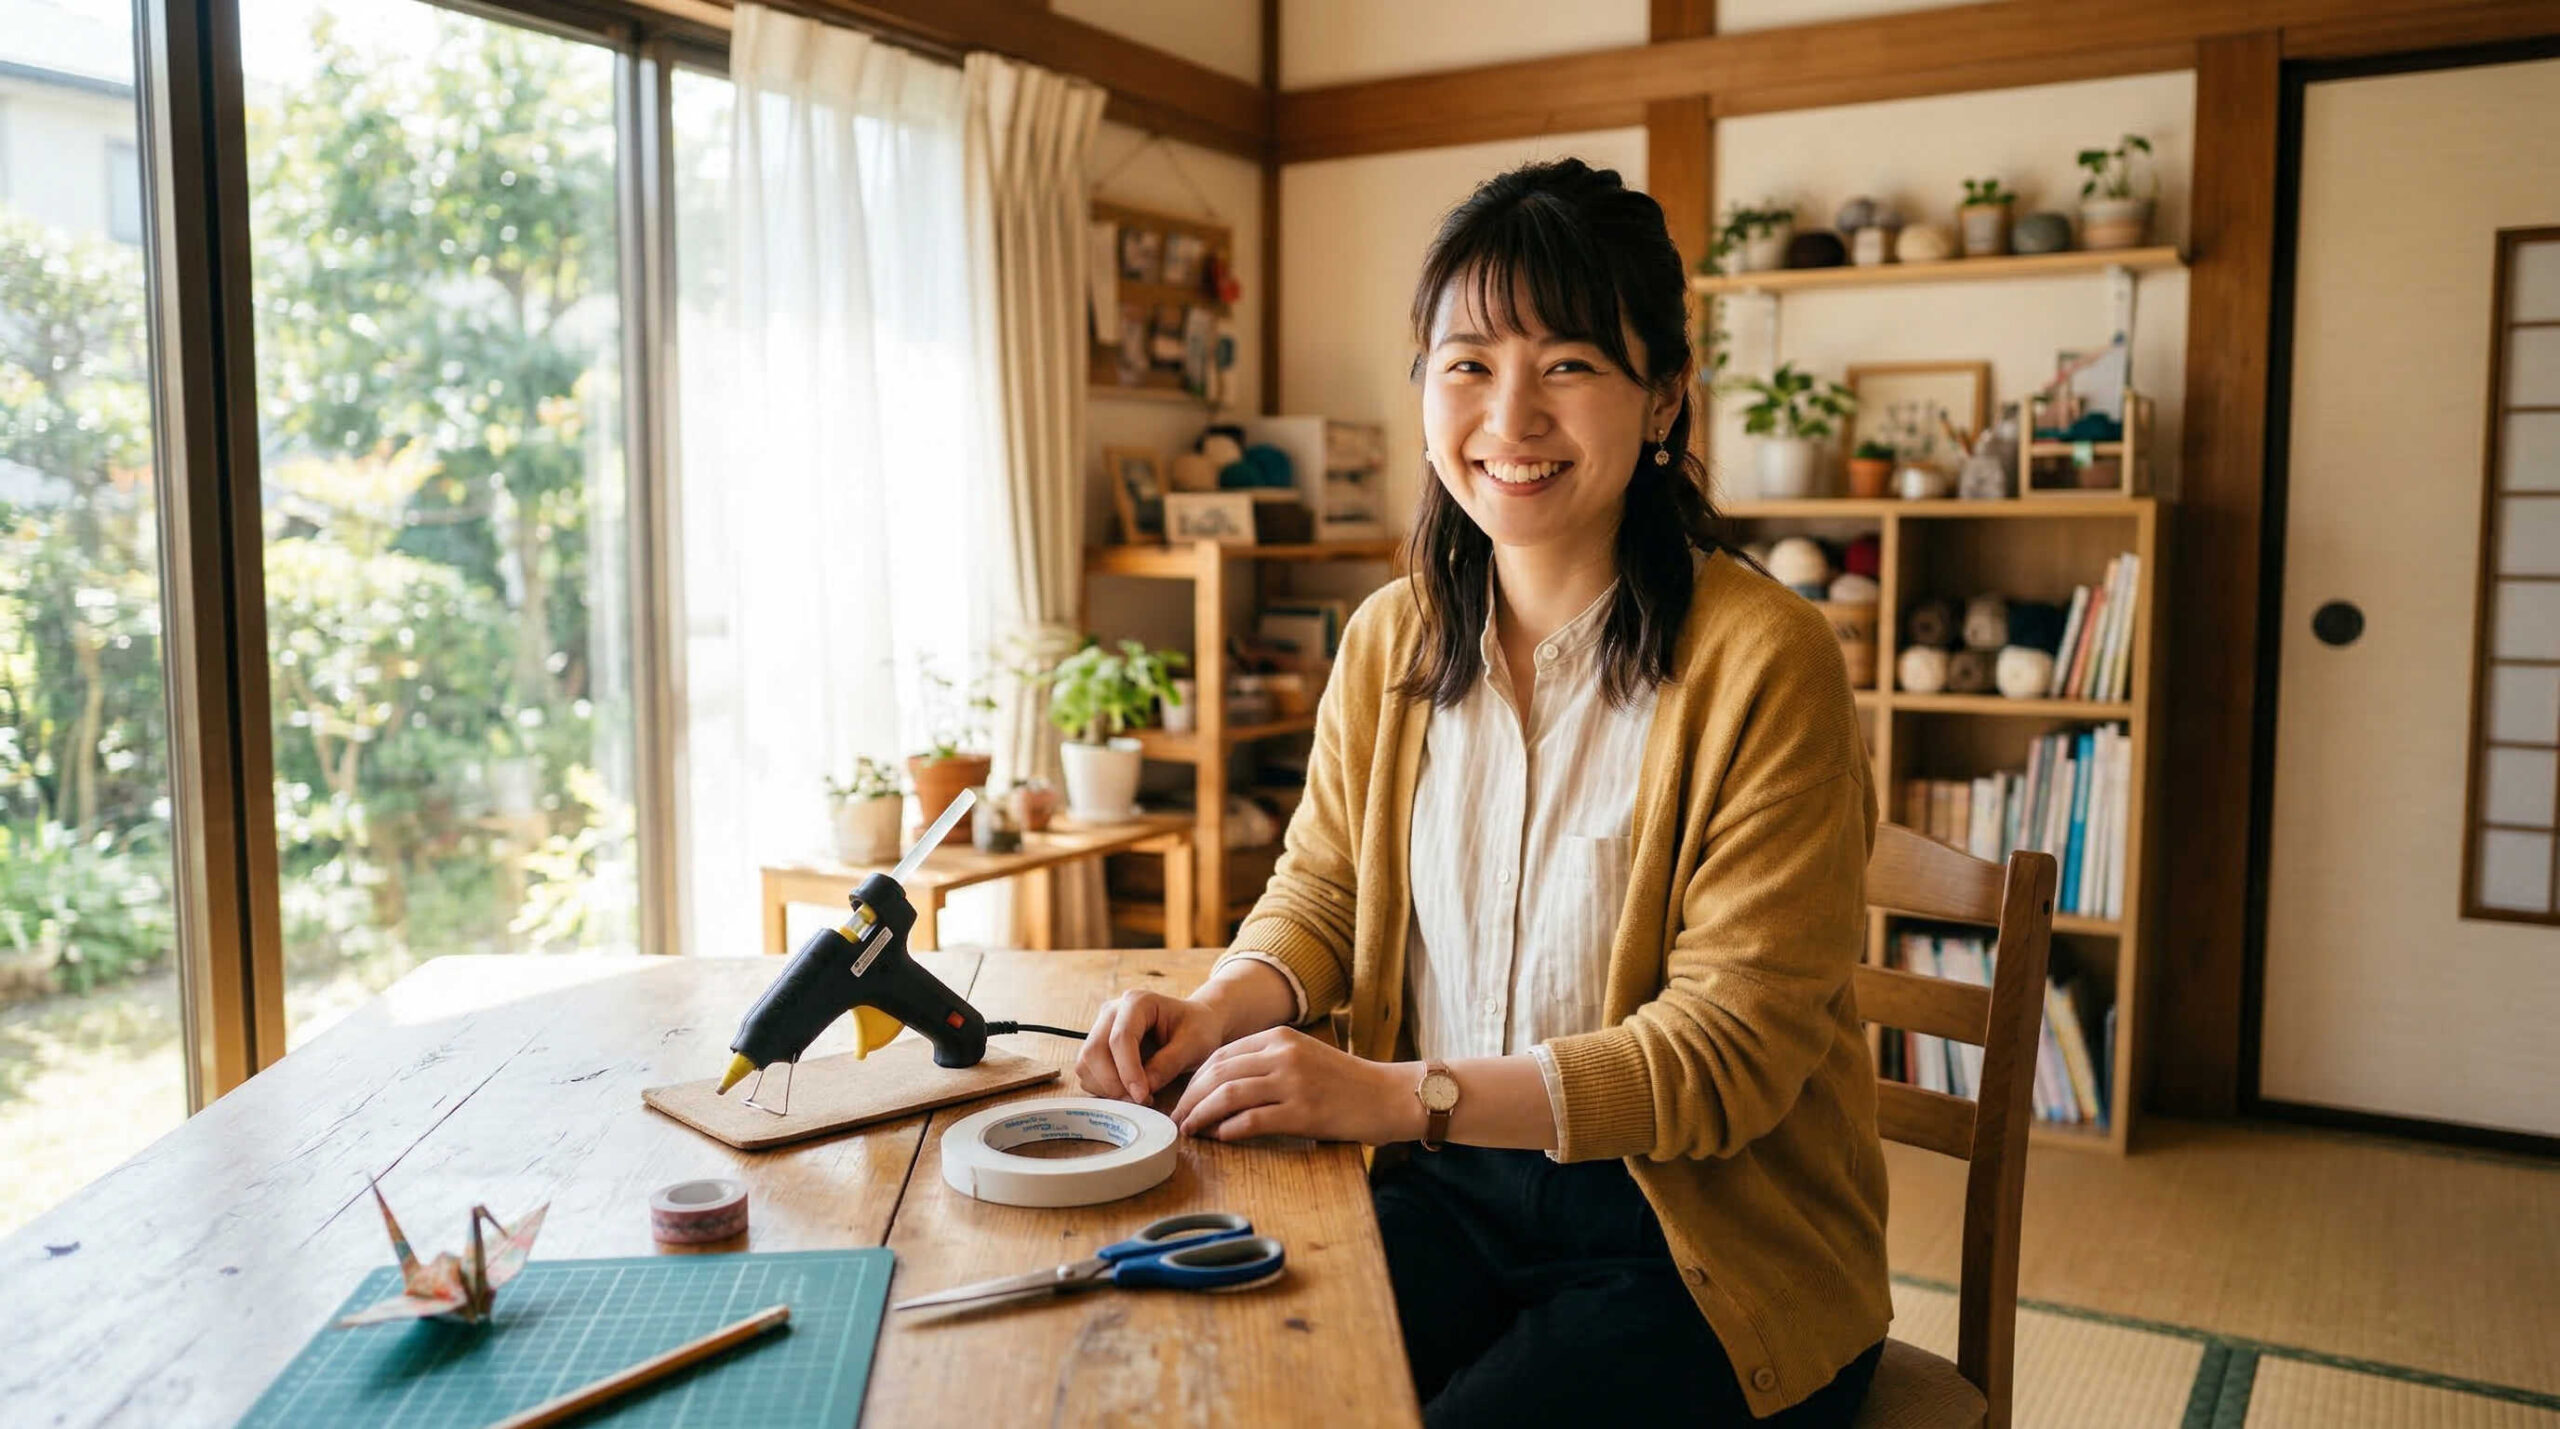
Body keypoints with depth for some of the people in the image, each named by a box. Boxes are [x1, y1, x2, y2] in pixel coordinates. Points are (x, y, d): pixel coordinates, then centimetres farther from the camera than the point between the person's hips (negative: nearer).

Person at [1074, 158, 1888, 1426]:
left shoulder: (1762, 659, -16)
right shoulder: (1387, 641, 2)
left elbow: (1732, 1044, -17)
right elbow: (1325, 887, 12)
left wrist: (1404, 1094, -26)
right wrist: (1224, 1005, -11)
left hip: (1701, 1237, -4)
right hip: (1454, 1189, 4)